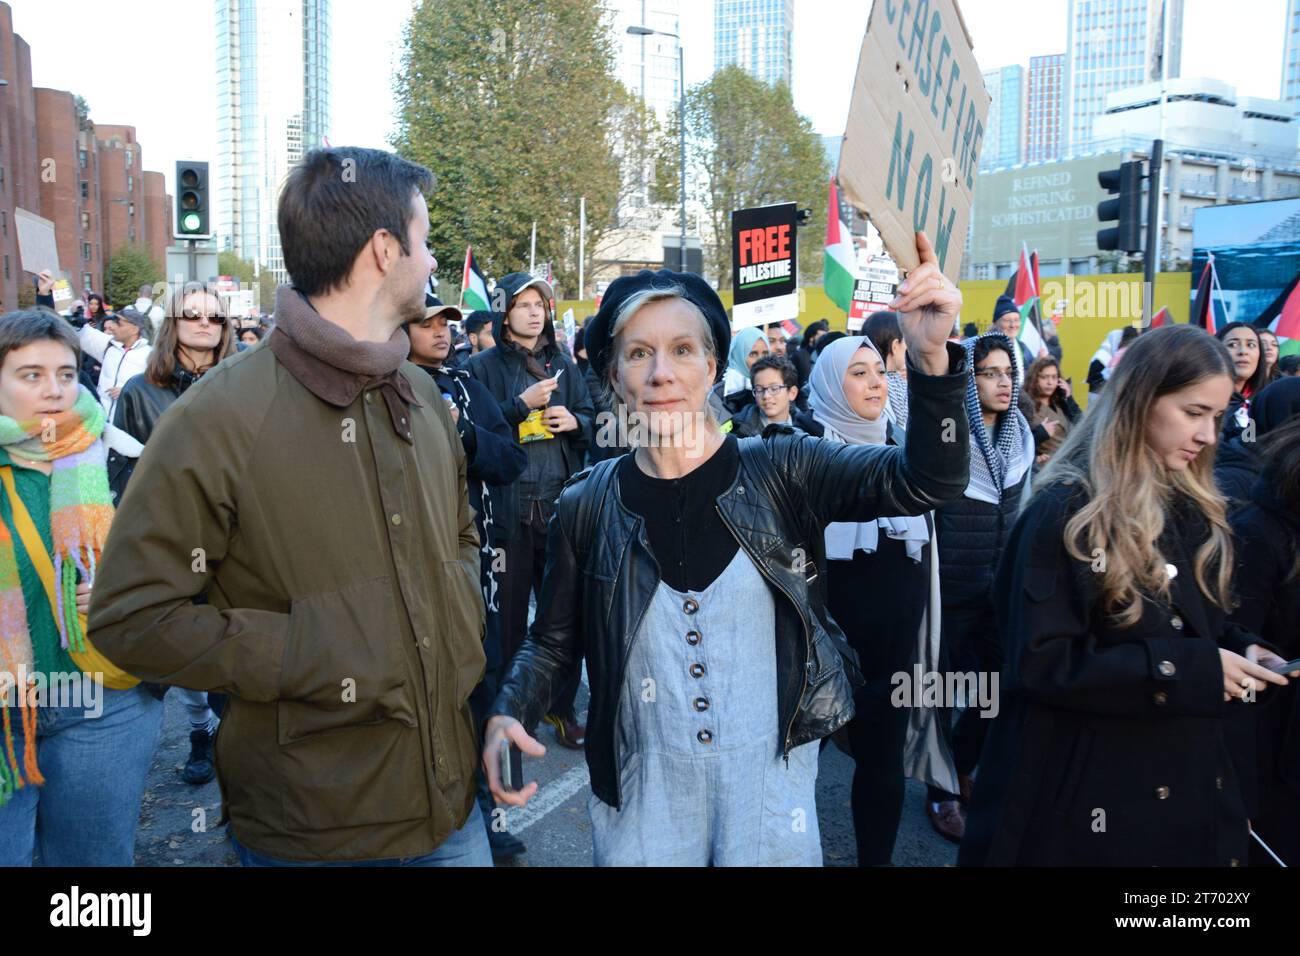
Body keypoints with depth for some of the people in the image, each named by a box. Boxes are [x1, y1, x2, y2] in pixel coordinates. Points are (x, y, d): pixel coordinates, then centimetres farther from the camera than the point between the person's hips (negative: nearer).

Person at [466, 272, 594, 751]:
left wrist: (575, 421, -3)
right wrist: (523, 404, -16)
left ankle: (562, 706, 20)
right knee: (509, 610, 4)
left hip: (560, 502, 3)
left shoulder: (562, 365, 14)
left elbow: (592, 420, 18)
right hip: (507, 506, -3)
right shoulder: (484, 367, 1)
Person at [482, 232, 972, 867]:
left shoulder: (778, 471, -8)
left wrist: (932, 359, -34)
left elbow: (923, 481, -18)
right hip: (641, 799, 1)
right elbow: (552, 642, 6)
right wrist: (508, 716, -13)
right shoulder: (587, 505, -4)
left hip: (773, 788, 0)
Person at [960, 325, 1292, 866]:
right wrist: (1194, 669, -23)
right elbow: (1040, 661, -23)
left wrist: (1240, 650, -5)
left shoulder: (1194, 511, 7)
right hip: (1091, 789, -7)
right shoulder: (1066, 513, -17)